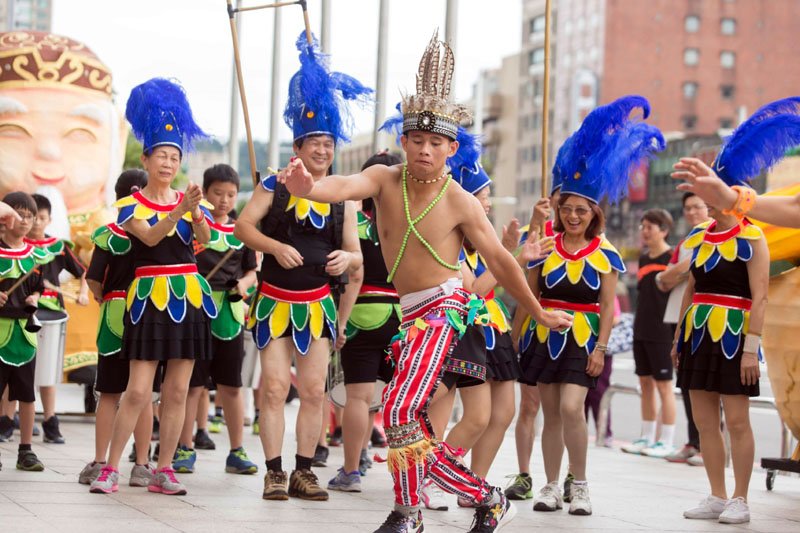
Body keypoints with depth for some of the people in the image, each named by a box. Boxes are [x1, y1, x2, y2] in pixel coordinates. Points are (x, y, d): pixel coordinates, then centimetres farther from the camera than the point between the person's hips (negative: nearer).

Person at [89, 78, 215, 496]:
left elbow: (205, 238, -10)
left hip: (188, 295, 4)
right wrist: (179, 210, -32)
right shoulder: (131, 205, 0)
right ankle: (110, 469, -2)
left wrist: (197, 212, -31)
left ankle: (164, 471, 7)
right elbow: (150, 237, -19)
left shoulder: (191, 201, 9)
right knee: (137, 391, -9)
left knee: (177, 390, 3)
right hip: (150, 296, -4)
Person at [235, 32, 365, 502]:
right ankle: (275, 472, 1)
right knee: (276, 387, -5)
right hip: (276, 302, -2)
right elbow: (244, 226, -8)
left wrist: (346, 258, -18)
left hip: (317, 305, 2)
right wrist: (277, 247, -23)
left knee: (314, 392, 2)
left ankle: (304, 472, 10)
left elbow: (356, 254, 5)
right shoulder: (275, 187, -1)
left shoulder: (342, 198, 5)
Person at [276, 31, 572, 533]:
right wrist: (308, 186, -48)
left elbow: (501, 260, 2)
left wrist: (541, 314, 9)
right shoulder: (385, 180, -3)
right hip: (408, 312, 5)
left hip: (444, 306, -5)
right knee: (415, 429, 8)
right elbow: (345, 186, -25)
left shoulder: (461, 203, -8)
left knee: (400, 409, -22)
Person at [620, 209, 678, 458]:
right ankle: (646, 438, 18)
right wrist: (638, 325, 15)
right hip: (641, 331, 7)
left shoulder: (673, 258, -8)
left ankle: (666, 442, 1)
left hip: (662, 332, -7)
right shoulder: (643, 258, 13)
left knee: (663, 385, -3)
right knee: (645, 383, 11)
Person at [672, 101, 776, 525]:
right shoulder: (697, 237, 11)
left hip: (732, 335, -6)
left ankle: (739, 500, 4)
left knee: (736, 420, -3)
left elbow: (759, 298, -12)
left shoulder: (752, 239, -6)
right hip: (698, 335, 7)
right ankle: (716, 496, 15)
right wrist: (678, 339, 15)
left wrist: (751, 346, -18)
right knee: (704, 420, 7)